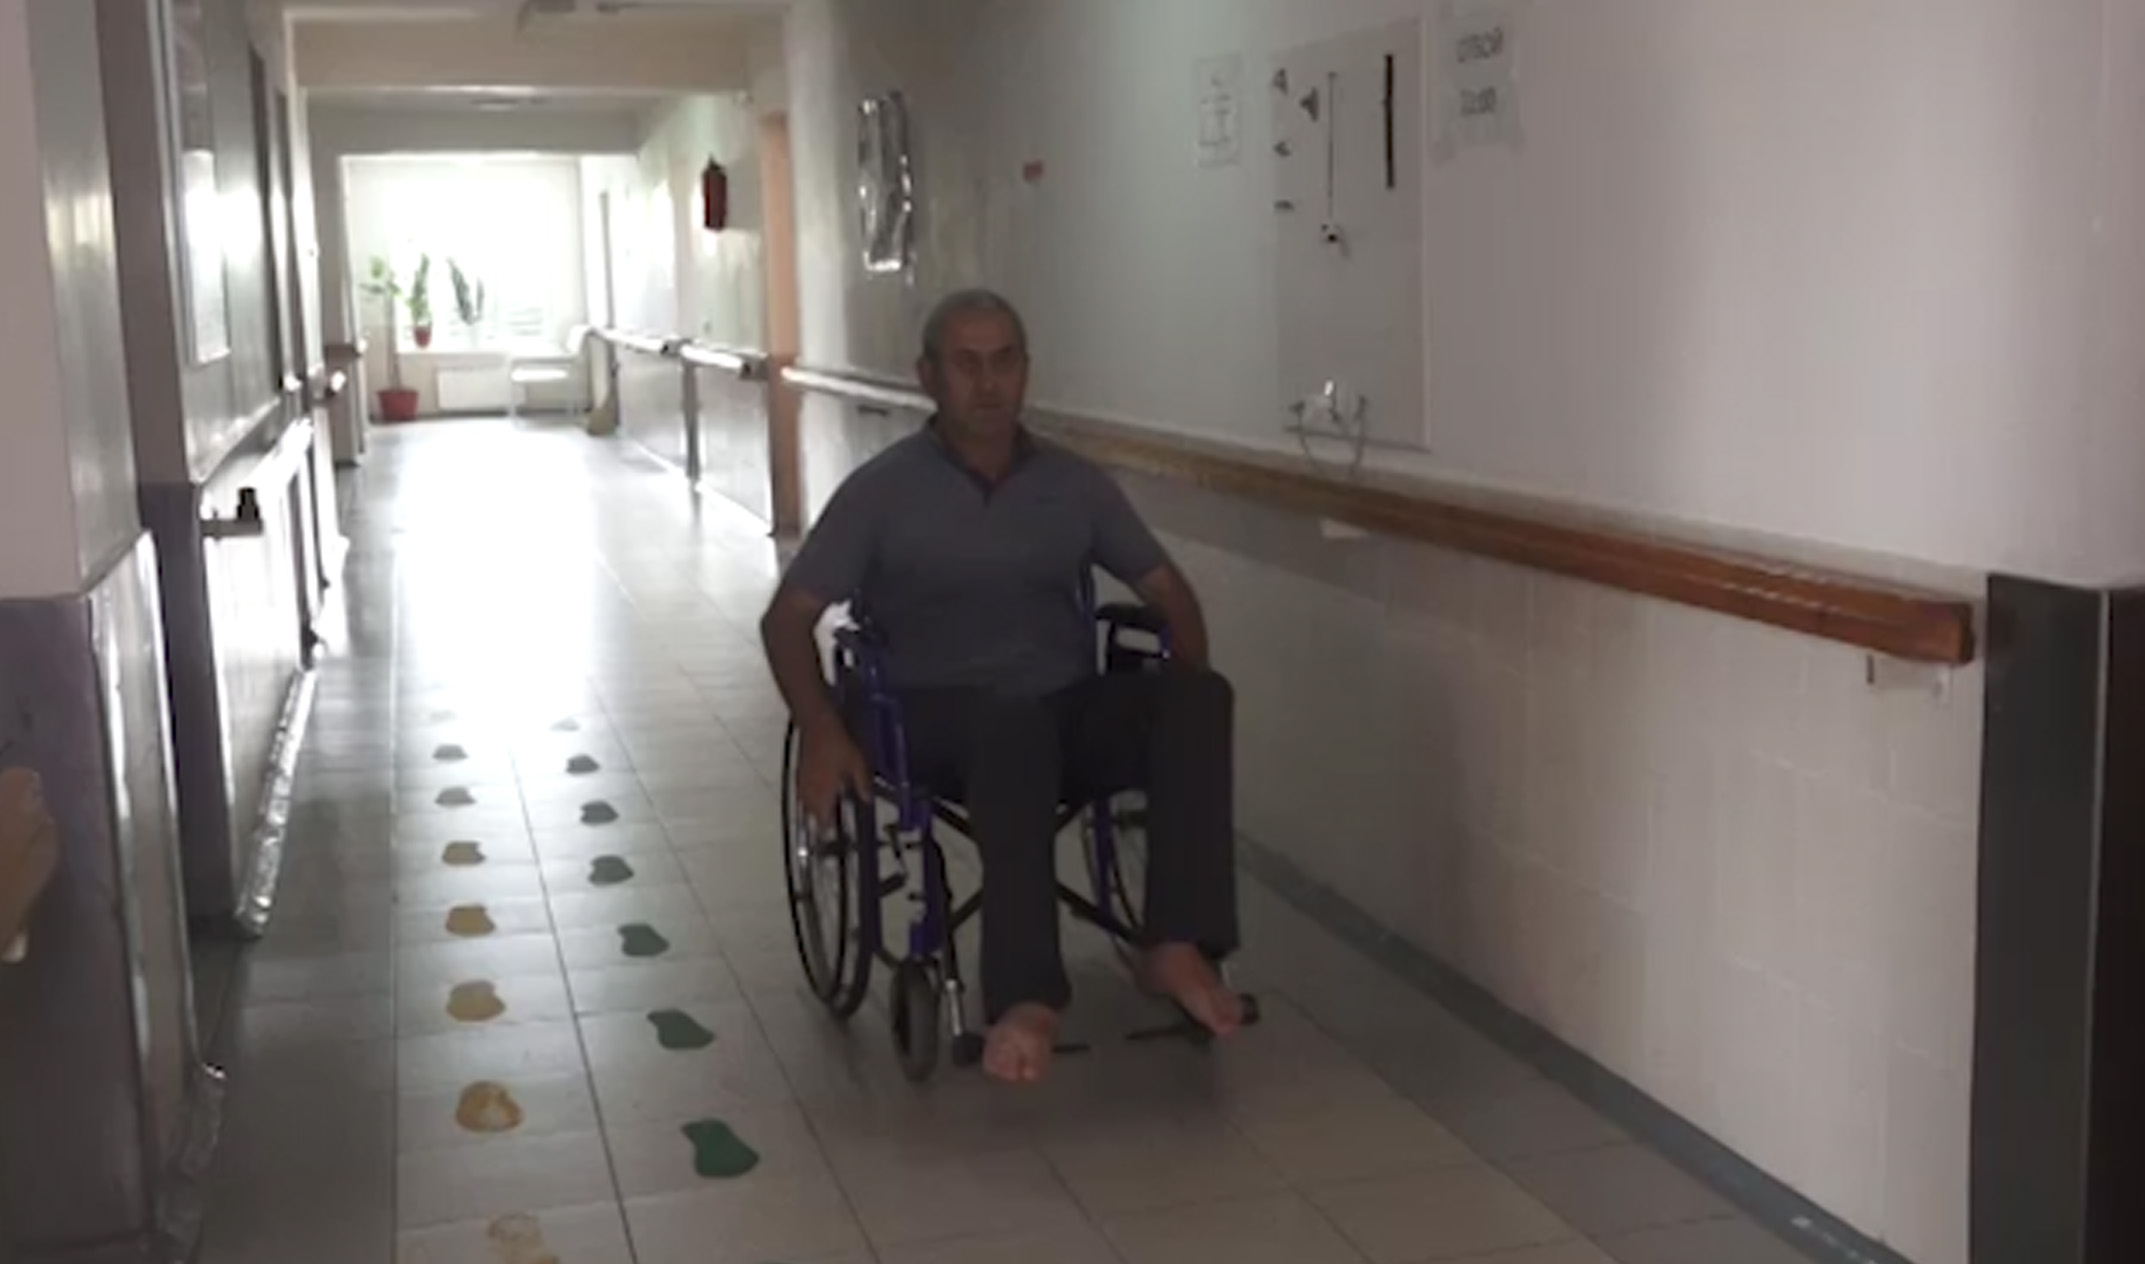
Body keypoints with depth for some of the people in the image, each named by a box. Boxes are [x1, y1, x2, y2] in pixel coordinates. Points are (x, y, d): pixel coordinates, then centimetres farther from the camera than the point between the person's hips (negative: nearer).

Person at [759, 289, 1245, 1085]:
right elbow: (788, 617, 1)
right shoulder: (882, 491, 2)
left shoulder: (1075, 485, 12)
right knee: (1014, 718, -40)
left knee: (1199, 698, -27)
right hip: (942, 720, -3)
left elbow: (1167, 590, 15)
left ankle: (1177, 945, -32)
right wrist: (821, 731, -17)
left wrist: (1186, 703, -5)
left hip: (1070, 710, 4)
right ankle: (1027, 997, -48)